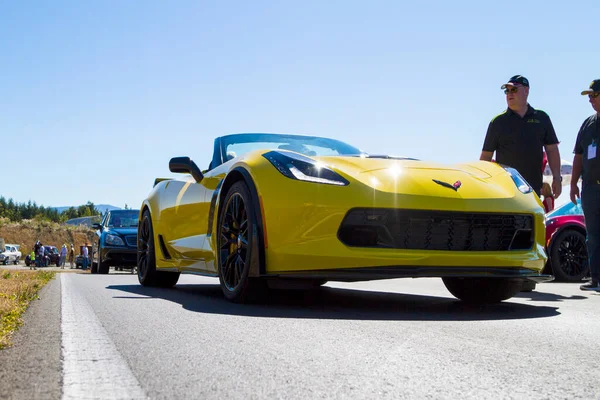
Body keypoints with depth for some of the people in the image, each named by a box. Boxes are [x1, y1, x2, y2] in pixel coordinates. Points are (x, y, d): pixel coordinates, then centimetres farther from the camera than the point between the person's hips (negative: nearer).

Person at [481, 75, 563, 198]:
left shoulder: (541, 118, 10)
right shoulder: (498, 122, 4)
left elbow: (552, 149, 10)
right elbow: (486, 155, 4)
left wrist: (557, 177, 2)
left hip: (534, 188, 2)